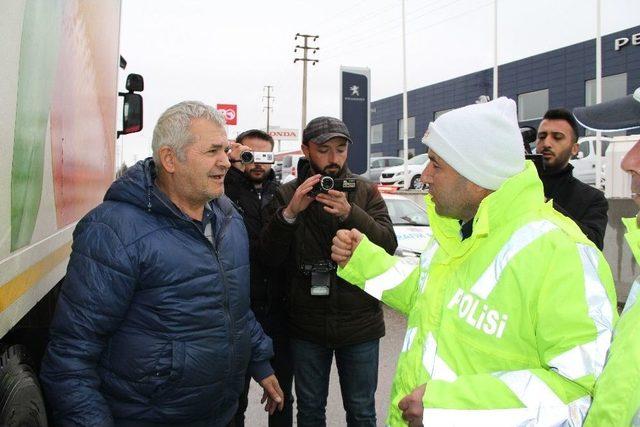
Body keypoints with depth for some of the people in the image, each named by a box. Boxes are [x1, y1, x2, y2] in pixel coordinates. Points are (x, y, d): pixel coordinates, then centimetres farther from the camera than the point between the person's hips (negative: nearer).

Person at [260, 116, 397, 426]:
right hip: (306, 324, 1)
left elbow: (388, 245, -11)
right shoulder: (287, 195, 0)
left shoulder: (366, 193, 2)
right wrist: (290, 212, -24)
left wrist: (350, 213, -28)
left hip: (359, 323, 0)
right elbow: (271, 256, -8)